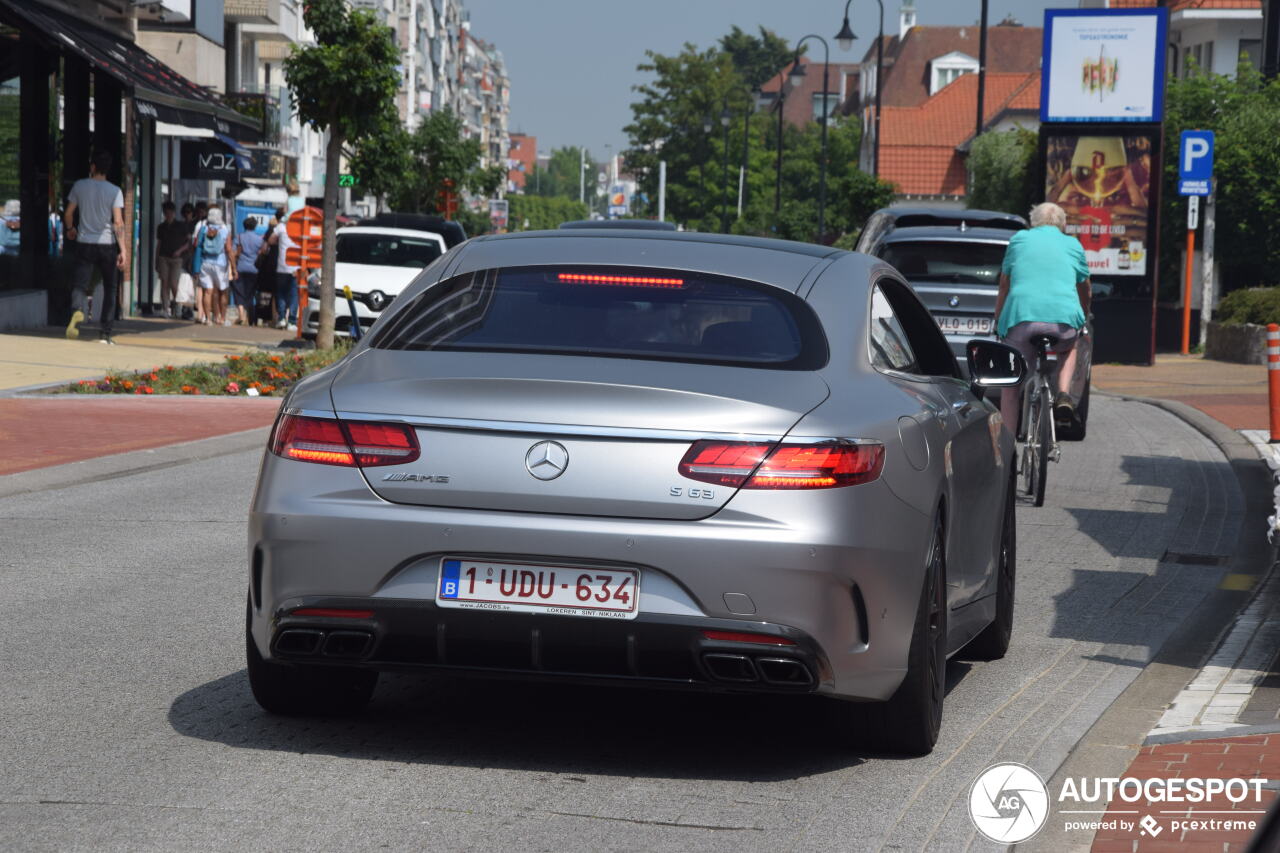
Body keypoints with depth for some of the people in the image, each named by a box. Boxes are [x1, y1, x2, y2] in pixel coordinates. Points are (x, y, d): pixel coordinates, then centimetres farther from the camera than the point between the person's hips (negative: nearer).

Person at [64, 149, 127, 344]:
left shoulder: (80, 186, 0)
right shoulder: (115, 191, -4)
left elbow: (68, 214, 6)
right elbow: (118, 223, -11)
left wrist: (70, 229, 27)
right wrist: (123, 250, -11)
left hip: (85, 243, 0)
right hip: (108, 245, 0)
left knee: (80, 284, -4)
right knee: (110, 289, 13)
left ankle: (77, 311, -39)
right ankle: (105, 334, 13)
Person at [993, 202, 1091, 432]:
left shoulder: (1019, 240, 21)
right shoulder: (1073, 245, 22)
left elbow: (1004, 287, 25)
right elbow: (1084, 290, 35)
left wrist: (998, 324, 36)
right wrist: (1084, 321, 52)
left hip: (1021, 316, -1)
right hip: (1064, 318, 1)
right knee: (1070, 345, 35)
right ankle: (1064, 393, 10)